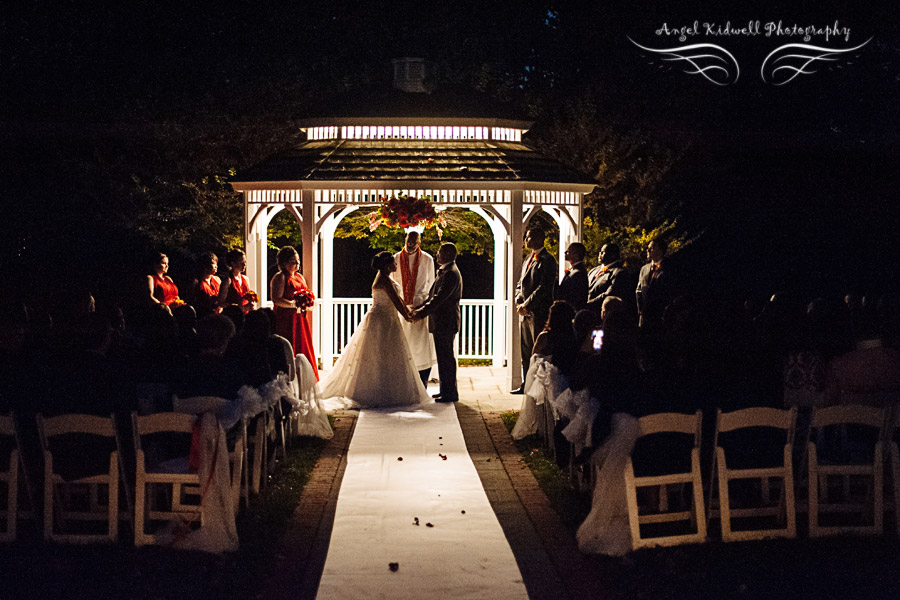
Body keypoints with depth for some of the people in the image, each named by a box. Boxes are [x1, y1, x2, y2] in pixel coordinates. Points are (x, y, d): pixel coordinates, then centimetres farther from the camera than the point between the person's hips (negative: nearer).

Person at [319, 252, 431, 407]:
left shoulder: (384, 277, 13)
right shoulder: (384, 280, -19)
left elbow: (397, 297, 18)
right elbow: (395, 301, -18)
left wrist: (409, 312, 18)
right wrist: (407, 317, -7)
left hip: (386, 320, 10)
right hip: (382, 321, -10)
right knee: (381, 358, -5)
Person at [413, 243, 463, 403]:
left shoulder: (451, 273, -17)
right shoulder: (445, 272, 17)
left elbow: (439, 298, -22)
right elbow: (434, 295, 20)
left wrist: (421, 313, -19)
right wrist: (421, 308, 10)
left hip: (446, 323, -11)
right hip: (441, 323, 11)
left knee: (446, 357, -5)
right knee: (444, 357, 15)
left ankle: (450, 393, 0)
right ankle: (446, 390, 23)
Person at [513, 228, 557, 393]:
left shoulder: (547, 260, -10)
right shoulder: (528, 260, 18)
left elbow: (544, 288, -18)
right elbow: (520, 283, 21)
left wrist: (526, 305, -15)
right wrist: (519, 302, 2)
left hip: (539, 313, -9)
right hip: (525, 312, 9)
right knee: (525, 350, 12)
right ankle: (526, 384, 20)